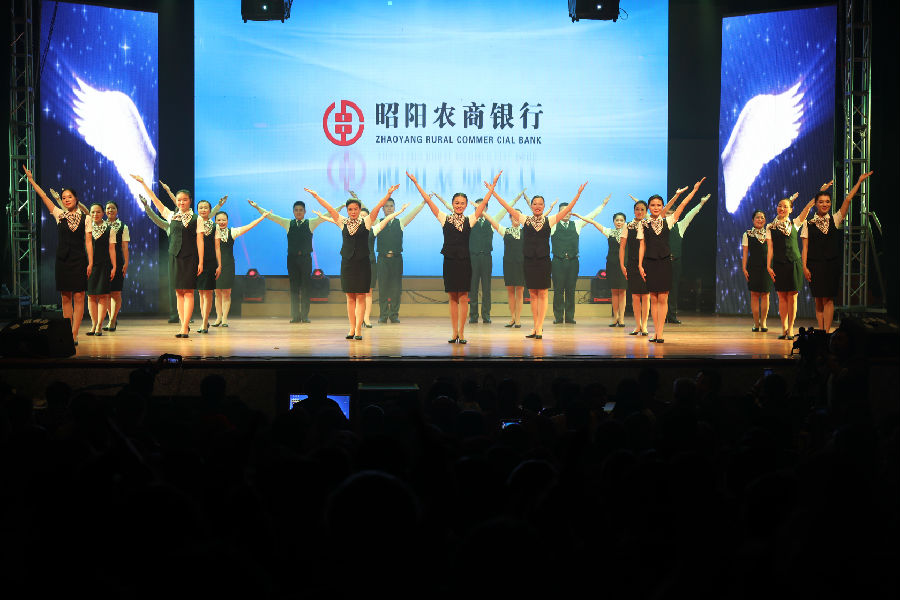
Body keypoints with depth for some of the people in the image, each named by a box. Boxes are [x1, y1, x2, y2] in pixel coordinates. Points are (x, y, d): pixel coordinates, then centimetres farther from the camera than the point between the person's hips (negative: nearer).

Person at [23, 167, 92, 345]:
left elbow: (88, 241, 0)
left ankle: (74, 334, -6)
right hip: (63, 260, 2)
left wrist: (90, 263, -6)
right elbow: (43, 197, 4)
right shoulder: (59, 215, 7)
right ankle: (67, 334, 8)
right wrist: (31, 180, 0)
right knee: (66, 298, 4)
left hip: (79, 260, -2)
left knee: (78, 297, -6)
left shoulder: (84, 218, 3)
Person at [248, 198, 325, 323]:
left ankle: (305, 315, 2)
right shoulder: (288, 223, 11)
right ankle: (295, 316, 4)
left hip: (306, 258, -1)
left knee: (305, 288, -2)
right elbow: (271, 216, 11)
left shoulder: (311, 223, 7)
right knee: (294, 287, 2)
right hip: (292, 258, 1)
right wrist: (257, 207, 6)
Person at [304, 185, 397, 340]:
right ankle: (352, 329, 8)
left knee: (360, 297, -2)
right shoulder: (343, 222, 8)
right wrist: (316, 196, 6)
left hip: (362, 263, -2)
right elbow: (329, 208, 7)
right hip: (347, 263, 2)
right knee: (350, 297, 4)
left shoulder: (366, 221, 2)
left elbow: (378, 206, -6)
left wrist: (388, 194, -16)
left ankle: (358, 330, -3)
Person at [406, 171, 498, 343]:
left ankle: (461, 333, 3)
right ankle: (454, 333, 10)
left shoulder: (470, 220, 6)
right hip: (450, 261, 0)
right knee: (453, 298, 5)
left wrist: (493, 186, 0)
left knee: (463, 297, 0)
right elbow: (428, 200, 3)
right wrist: (416, 183, 1)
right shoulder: (444, 218, 5)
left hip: (464, 261, 0)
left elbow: (484, 202, 4)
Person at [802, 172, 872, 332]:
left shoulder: (835, 220, 7)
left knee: (828, 299, -2)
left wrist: (859, 181, -3)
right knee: (818, 300, 2)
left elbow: (847, 200, 1)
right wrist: (805, 267, -7)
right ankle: (821, 331, 6)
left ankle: (827, 331, -2)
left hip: (832, 265, 0)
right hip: (815, 265, 0)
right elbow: (805, 247, 1)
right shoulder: (808, 224, 4)